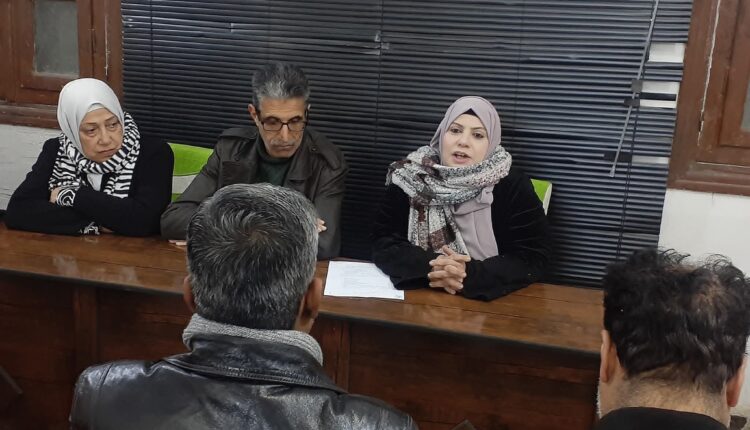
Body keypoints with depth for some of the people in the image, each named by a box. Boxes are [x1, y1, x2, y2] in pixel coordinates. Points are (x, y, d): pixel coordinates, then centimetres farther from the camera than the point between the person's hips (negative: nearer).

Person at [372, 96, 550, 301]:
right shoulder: (410, 177, -2)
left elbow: (533, 257, -8)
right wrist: (430, 268, -21)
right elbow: (384, 242, -4)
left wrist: (471, 274, -22)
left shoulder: (513, 185, -5)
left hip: (492, 301, 0)